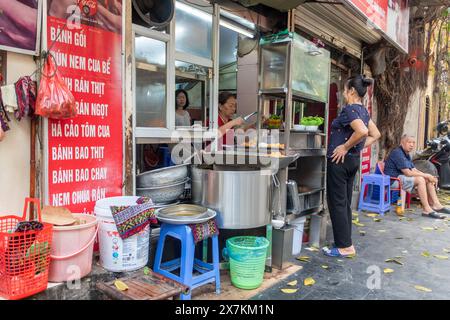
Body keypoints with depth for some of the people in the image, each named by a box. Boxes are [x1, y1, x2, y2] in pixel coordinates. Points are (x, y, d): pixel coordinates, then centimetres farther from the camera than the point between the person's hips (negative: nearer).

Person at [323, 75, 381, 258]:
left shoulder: (349, 109, -15)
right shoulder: (363, 110, 12)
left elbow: (362, 131, -31)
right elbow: (376, 134, 18)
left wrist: (346, 147, -19)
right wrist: (359, 147, 12)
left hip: (340, 160, -9)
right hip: (353, 160, 9)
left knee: (337, 203, -1)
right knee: (345, 203, 14)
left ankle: (345, 247, 6)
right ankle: (345, 243, 22)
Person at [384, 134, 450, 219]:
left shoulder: (406, 154, 16)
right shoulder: (397, 153, -17)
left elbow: (414, 170, 11)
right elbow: (408, 173, -22)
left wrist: (429, 176, -4)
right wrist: (426, 175, -15)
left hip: (402, 177, 10)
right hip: (394, 179, -10)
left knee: (429, 180, 3)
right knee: (420, 180, -26)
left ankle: (436, 205, 1)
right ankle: (426, 209, -23)